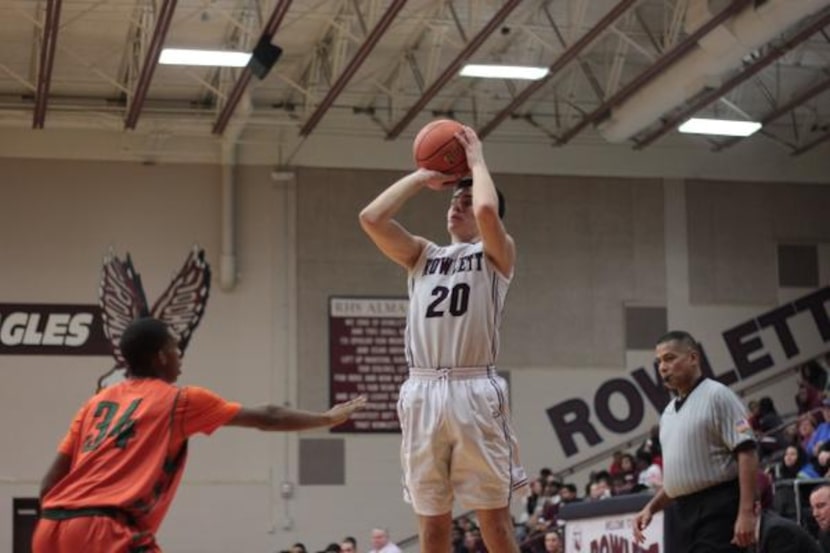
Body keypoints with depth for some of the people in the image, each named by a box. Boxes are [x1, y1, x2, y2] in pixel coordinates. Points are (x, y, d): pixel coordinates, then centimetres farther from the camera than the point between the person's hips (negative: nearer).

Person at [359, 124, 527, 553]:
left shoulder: (496, 254, 9)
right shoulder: (422, 255, 21)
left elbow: (488, 210, -13)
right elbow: (371, 219, 7)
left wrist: (476, 159, 4)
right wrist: (423, 177, 14)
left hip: (475, 392, -4)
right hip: (423, 393, 4)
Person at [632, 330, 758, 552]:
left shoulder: (717, 396, -6)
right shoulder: (669, 411, 19)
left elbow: (746, 453, -14)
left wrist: (746, 512, -22)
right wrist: (651, 507, 13)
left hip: (718, 510, -8)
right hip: (687, 513, 8)